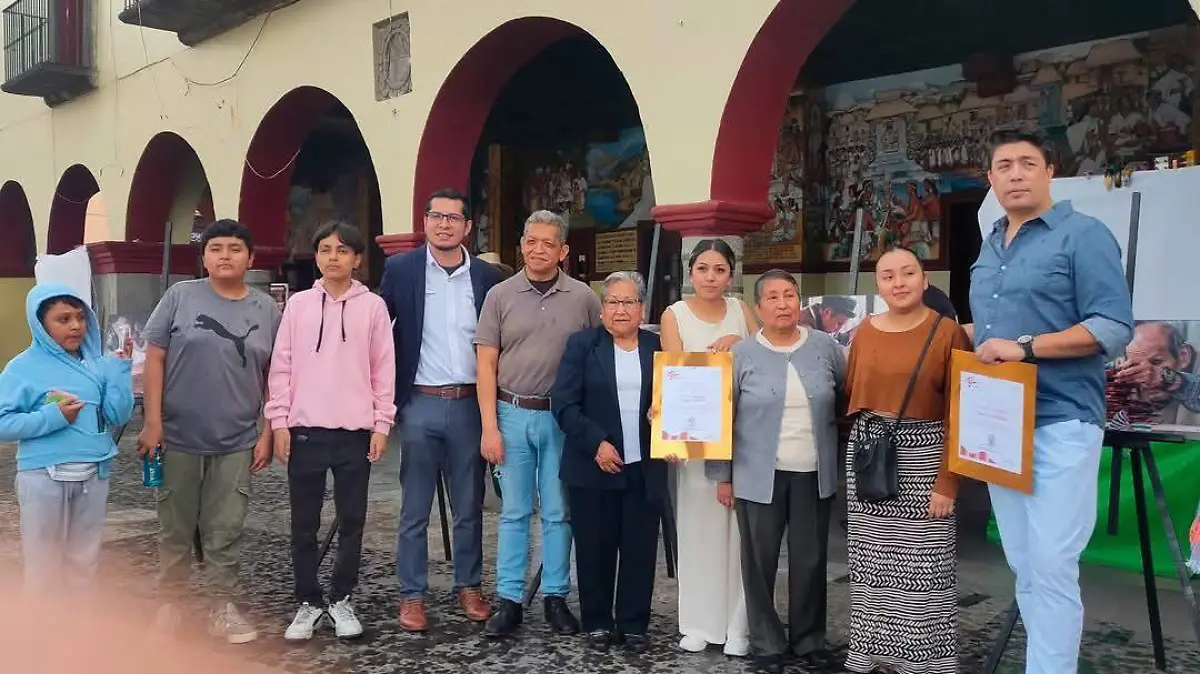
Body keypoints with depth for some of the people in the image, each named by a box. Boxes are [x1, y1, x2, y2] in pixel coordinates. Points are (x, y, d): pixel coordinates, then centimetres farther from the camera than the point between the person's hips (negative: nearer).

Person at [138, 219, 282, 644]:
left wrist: (267, 433, 1)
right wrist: (152, 421, -8)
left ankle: (222, 608, 18)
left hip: (236, 442, 1)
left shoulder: (267, 309, 3)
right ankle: (169, 601, 26)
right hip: (179, 438, -1)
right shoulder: (180, 296, -2)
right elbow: (155, 358, -3)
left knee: (226, 531, 7)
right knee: (175, 527, 12)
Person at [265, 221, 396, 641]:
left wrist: (382, 424, -2)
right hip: (305, 430, 1)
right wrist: (279, 421, 0)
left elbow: (384, 369, 2)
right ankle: (309, 602, 20)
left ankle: (341, 600, 21)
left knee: (351, 521, 7)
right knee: (304, 524, 7)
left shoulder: (372, 306, 2)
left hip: (355, 431, -1)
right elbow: (282, 366, 5)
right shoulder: (298, 304, 5)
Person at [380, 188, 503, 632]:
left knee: (469, 507, 11)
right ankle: (412, 595, 16)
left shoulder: (486, 277, 5)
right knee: (414, 509, 6)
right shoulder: (401, 270, 0)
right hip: (420, 404, -1)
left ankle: (469, 587, 25)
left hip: (470, 405, 2)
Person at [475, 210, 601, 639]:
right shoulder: (500, 295, 1)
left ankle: (555, 597, 20)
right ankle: (509, 600, 15)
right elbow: (486, 365, 0)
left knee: (558, 512, 8)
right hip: (512, 414, 0)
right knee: (514, 512, 7)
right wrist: (489, 427, -6)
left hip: (564, 418, 0)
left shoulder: (583, 298, 1)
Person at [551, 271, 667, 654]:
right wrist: (596, 443, -15)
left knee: (640, 548, 7)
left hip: (645, 469, 2)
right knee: (595, 548, 6)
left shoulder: (658, 347, 8)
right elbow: (564, 404, -6)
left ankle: (634, 624, 19)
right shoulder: (582, 345, 1)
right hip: (593, 467, -2)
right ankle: (597, 623, 20)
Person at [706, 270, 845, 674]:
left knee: (811, 560, 10)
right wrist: (722, 475, -3)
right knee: (760, 561, 6)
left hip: (814, 474, 2)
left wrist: (843, 458, 8)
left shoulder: (825, 348, 2)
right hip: (759, 476, -2)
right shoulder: (741, 355, -3)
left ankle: (809, 639, 26)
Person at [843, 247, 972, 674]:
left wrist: (948, 481, -12)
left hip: (923, 457, -4)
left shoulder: (948, 332, -6)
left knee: (923, 566, -2)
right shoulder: (865, 333, 6)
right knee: (873, 564, 10)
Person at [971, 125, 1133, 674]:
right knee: (1024, 566, 13)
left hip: (1060, 423, -7)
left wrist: (1025, 346, -20)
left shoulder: (1083, 235, -7)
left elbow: (1114, 327, -14)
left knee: (1052, 567, -6)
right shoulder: (990, 247, 16)